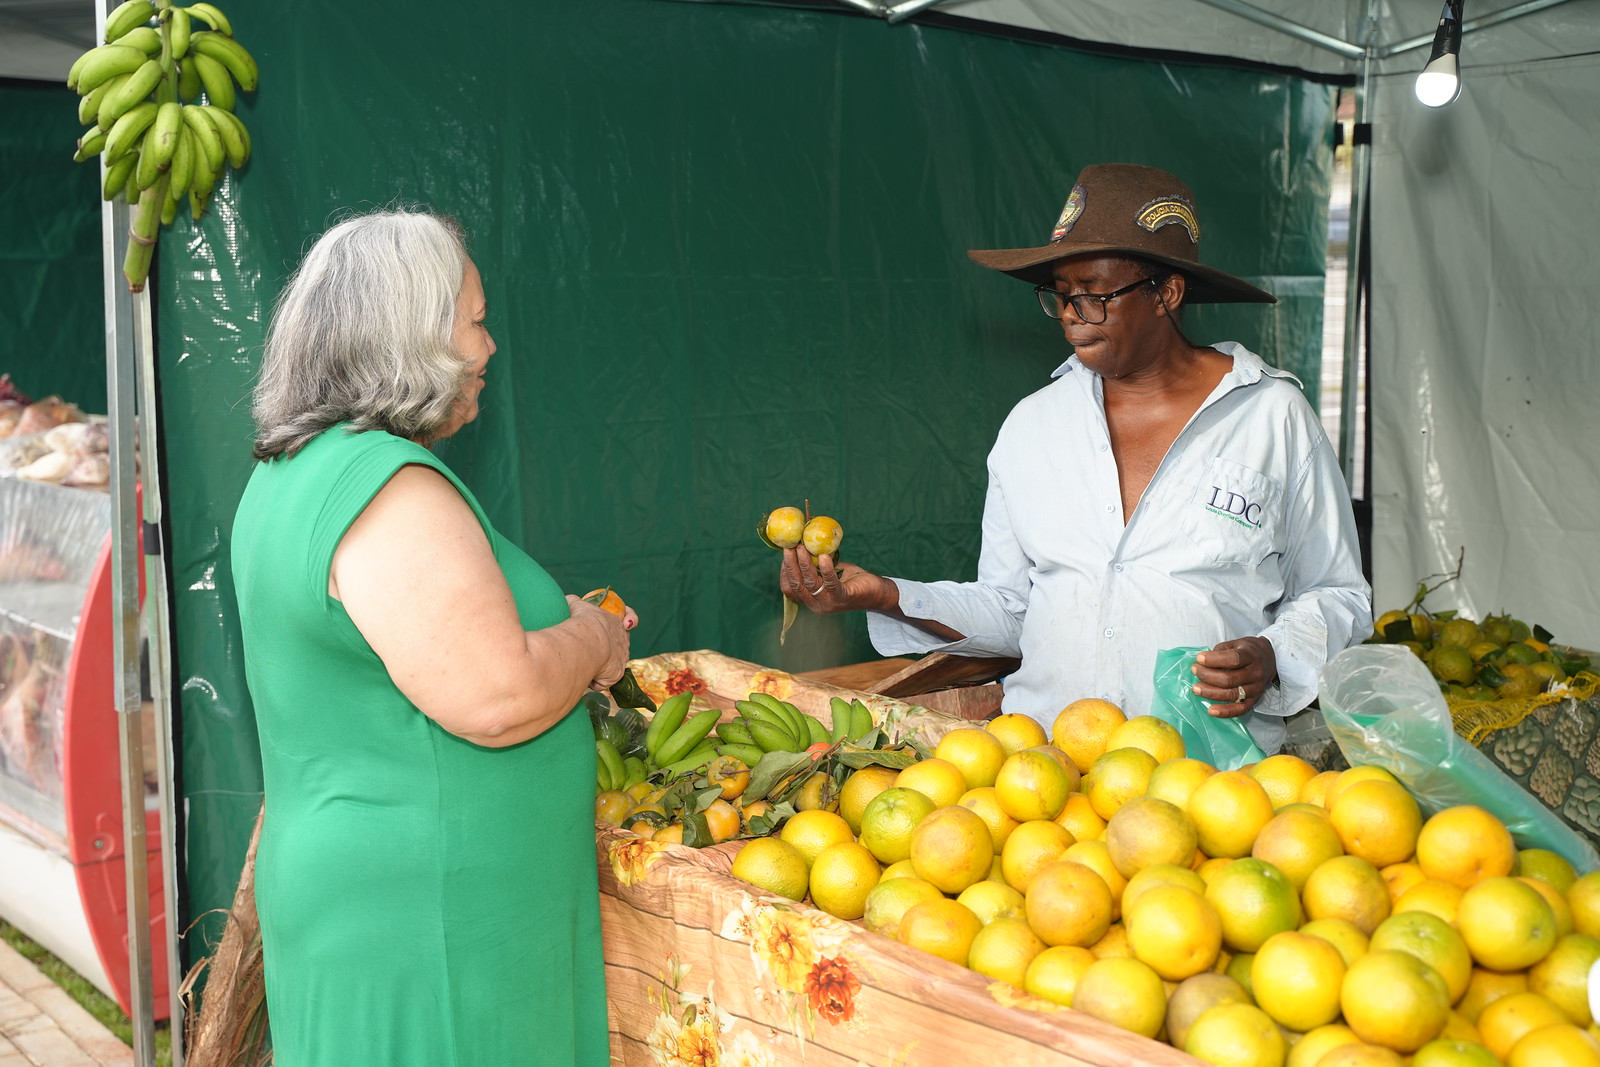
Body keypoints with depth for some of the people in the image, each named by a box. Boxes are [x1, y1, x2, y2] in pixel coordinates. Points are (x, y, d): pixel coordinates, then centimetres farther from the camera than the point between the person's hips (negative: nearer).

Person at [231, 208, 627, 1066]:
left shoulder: (291, 472, 11)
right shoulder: (391, 490, -22)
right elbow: (496, 698, -27)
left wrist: (558, 628, 13)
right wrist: (591, 642, -9)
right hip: (423, 913, -10)